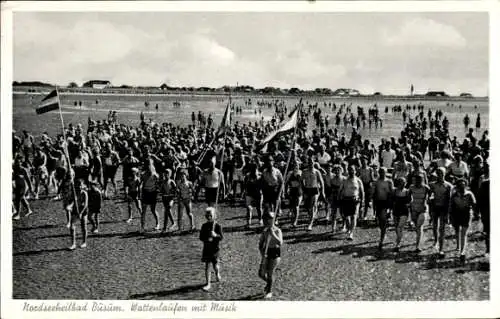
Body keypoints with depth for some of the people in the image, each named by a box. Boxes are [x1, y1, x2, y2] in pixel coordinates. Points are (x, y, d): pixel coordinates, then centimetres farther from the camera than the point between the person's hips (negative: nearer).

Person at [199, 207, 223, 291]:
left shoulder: (217, 226, -7)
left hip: (215, 248, -2)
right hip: (206, 248, 2)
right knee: (207, 266, -2)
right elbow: (201, 237, 2)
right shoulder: (204, 226, 1)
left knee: (215, 265, 7)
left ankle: (217, 274, 43)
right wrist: (206, 239, -18)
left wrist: (215, 235, -32)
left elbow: (221, 237, -12)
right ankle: (208, 284, 3)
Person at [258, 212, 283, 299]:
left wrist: (273, 234, -29)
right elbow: (260, 244, 5)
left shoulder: (277, 231, -12)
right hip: (266, 253, 5)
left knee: (269, 274, -3)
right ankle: (269, 283, 34)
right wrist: (262, 253, -9)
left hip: (275, 253, -4)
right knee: (261, 274, 2)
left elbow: (280, 243, -26)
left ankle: (269, 292, 17)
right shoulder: (265, 231, 1)